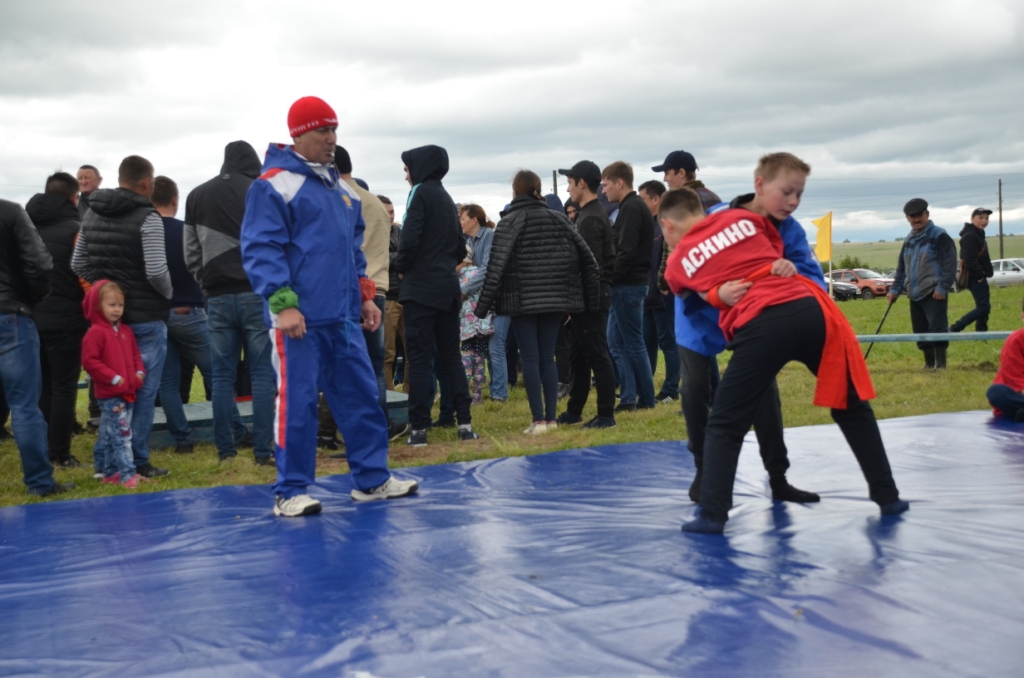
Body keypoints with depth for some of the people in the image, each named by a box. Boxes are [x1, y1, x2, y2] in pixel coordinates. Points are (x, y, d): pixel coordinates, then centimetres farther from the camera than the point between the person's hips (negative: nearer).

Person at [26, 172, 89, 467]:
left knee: (41, 388, 13)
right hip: (65, 318, -5)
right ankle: (60, 454, 1)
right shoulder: (75, 229, -8)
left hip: (31, 317, 6)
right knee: (64, 388, 0)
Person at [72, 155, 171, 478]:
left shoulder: (92, 214, 9)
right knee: (144, 391, 1)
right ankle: (138, 460, 4)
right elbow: (156, 271, -19)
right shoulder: (147, 218, -14)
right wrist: (168, 294, 0)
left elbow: (78, 264, 12)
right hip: (145, 317, -7)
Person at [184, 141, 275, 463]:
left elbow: (191, 253, 10)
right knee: (262, 373, 0)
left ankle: (226, 446, 10)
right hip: (256, 293, -3)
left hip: (218, 297, 3)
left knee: (222, 375, 8)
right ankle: (262, 448, -1)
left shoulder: (197, 196, 10)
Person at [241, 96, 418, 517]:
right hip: (300, 318, -7)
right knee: (296, 403, -2)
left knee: (362, 396, 10)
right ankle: (291, 492, 8)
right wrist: (282, 303, -20)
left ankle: (372, 478, 21)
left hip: (343, 316, 8)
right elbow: (260, 249, -12)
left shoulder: (341, 187, 19)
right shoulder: (274, 184, -6)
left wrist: (366, 296, 19)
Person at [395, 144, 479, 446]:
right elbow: (460, 249, 18)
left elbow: (409, 240, -18)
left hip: (421, 288, -7)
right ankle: (465, 422, 6)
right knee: (450, 355, 10)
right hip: (448, 288, 7)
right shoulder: (447, 199, 15)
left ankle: (419, 428, -3)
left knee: (419, 358, -4)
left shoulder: (421, 193, -8)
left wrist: (401, 267, -2)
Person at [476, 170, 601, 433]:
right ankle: (551, 418, 9)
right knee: (548, 358, 10)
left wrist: (484, 303, -11)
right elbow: (586, 257, 5)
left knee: (530, 360, 0)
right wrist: (591, 298, 11)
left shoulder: (509, 222, -5)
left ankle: (538, 420, -3)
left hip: (522, 300, -4)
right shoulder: (558, 219, 8)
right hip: (555, 300, 4)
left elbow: (497, 265, -14)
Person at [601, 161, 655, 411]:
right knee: (617, 342, 11)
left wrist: (610, 278, -15)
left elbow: (627, 251, -22)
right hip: (628, 285, 10)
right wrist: (613, 280, 10)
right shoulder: (635, 206, 17)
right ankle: (629, 396, 14)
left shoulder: (631, 208, -14)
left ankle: (645, 398, 6)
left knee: (632, 343, -2)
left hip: (627, 286, -10)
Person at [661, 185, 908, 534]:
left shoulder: (677, 264, 15)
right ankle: (887, 497, 25)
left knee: (724, 425, 10)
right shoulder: (743, 217, 20)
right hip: (807, 310, 3)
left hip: (759, 327, -3)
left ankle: (712, 515, 0)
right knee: (852, 407, 20)